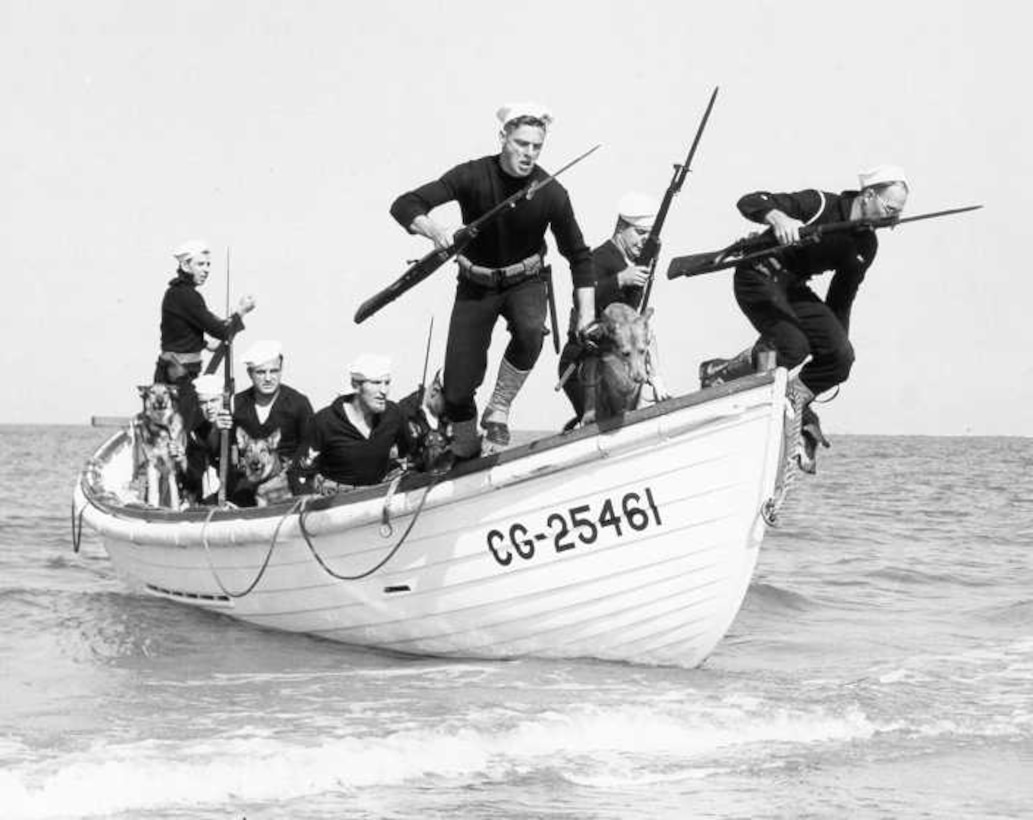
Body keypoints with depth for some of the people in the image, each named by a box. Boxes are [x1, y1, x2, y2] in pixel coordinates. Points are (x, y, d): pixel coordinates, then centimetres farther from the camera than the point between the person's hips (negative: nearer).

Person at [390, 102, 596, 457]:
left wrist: (587, 314, -11)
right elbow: (404, 206, -23)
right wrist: (432, 229, -45)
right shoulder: (473, 176, -20)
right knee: (458, 388, -8)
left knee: (530, 330, -35)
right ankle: (466, 456, 20)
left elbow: (579, 255, -4)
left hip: (524, 281, 0)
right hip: (476, 284, 0)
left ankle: (498, 411, -15)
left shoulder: (551, 194, -16)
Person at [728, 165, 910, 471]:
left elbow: (842, 297, 16)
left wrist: (838, 339, 16)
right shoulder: (820, 205, -19)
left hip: (794, 288, 7)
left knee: (840, 356, -11)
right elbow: (749, 202, -26)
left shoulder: (866, 246, 4)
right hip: (759, 277, -7)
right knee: (792, 345, -30)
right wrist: (778, 217, -47)